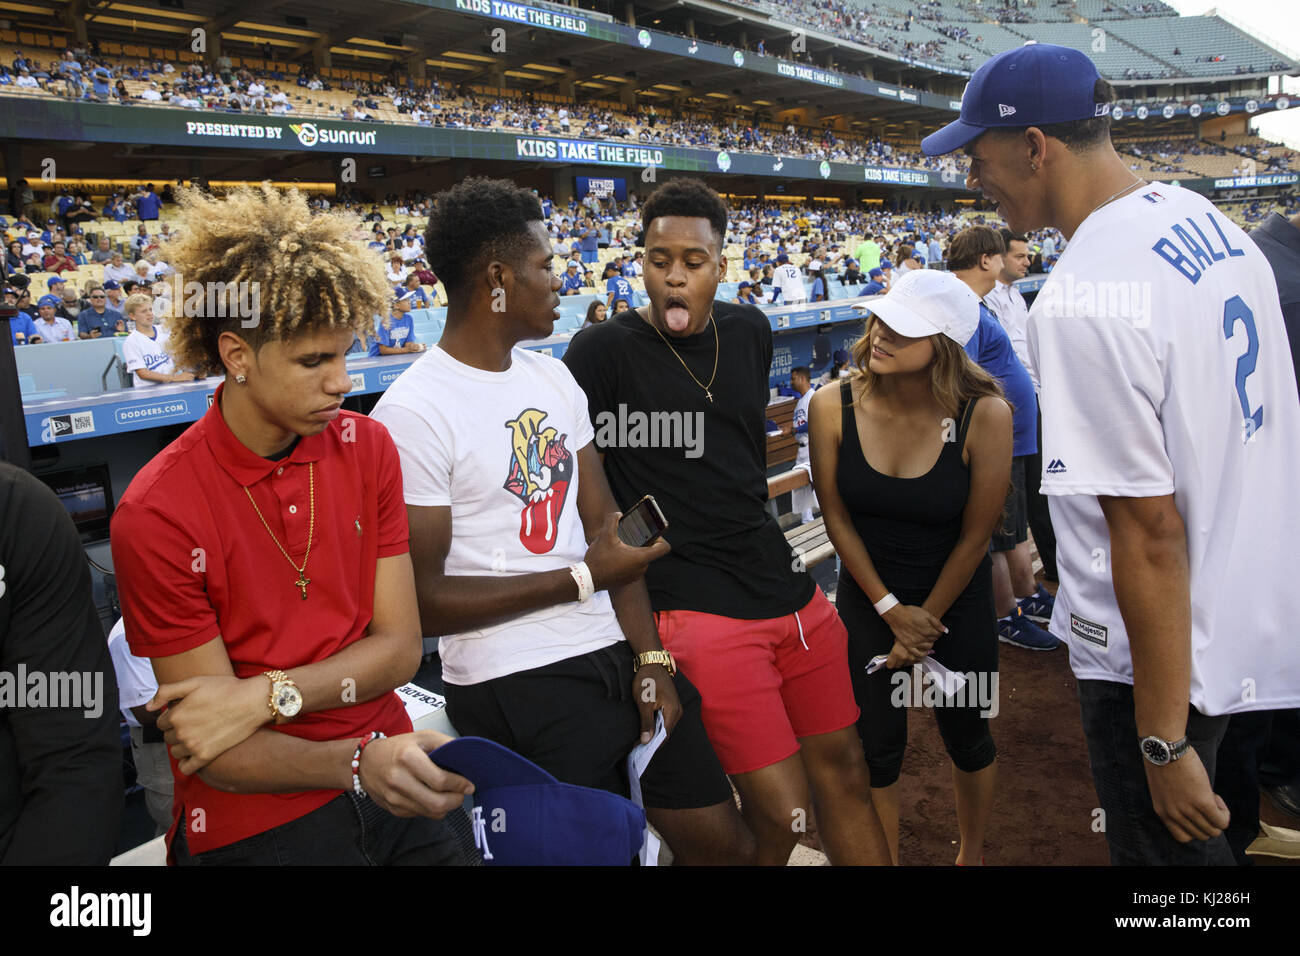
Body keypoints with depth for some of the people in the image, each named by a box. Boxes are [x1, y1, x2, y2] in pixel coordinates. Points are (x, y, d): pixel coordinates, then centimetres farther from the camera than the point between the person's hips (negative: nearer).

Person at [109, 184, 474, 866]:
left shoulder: (367, 447, -1)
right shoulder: (156, 514, -15)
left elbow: (399, 646, -2)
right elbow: (214, 753, -13)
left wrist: (270, 694, -17)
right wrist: (358, 763, -30)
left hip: (389, 786, 3)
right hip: (256, 821, -3)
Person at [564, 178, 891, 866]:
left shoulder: (750, 332, 9)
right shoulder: (603, 353, -9)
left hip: (790, 587, 7)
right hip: (698, 607, -6)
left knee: (844, 772, 14)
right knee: (779, 814, -6)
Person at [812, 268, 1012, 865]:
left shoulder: (985, 415, -24)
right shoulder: (833, 407, -19)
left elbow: (975, 536, -14)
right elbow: (837, 518, -8)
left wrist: (926, 622, -5)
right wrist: (891, 610, -6)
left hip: (956, 598, 0)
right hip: (868, 597, 1)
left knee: (966, 737, 18)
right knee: (878, 745, 9)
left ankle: (972, 856, 45)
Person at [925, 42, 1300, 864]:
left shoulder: (1085, 301, -27)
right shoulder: (1207, 218, 2)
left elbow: (1149, 530, -27)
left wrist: (1165, 741, -19)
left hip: (1166, 651, -9)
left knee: (1167, 841, 12)